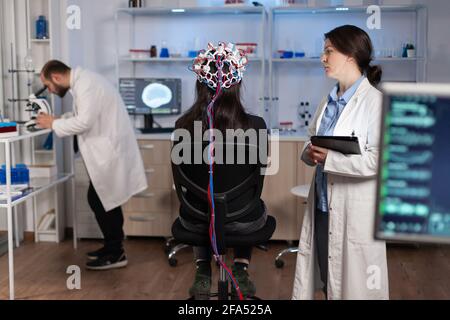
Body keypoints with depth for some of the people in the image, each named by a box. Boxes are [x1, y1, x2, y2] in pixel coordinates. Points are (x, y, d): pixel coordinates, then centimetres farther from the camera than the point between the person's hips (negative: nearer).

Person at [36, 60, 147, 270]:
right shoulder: (82, 82, 13)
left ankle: (115, 254, 5)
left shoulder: (85, 84, -18)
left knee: (98, 199, -4)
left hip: (110, 150, -10)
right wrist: (56, 121, 6)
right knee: (105, 198, 16)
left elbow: (85, 122, -25)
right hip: (108, 148, 10)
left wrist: (54, 124, -13)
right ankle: (114, 247, 27)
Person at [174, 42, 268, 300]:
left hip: (195, 221, 1)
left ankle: (203, 273, 28)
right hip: (243, 222, -1)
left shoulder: (184, 126, -14)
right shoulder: (256, 126, -19)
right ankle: (241, 270, 24)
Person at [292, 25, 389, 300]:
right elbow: (313, 142, 15)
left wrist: (329, 159, -22)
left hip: (355, 211, -7)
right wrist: (310, 153, -7)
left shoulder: (375, 101, -12)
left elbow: (378, 159, -21)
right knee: (328, 281, 16)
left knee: (355, 286, 4)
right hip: (323, 205, 7)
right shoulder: (330, 101, 11)